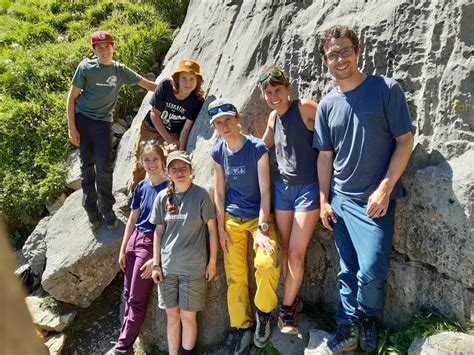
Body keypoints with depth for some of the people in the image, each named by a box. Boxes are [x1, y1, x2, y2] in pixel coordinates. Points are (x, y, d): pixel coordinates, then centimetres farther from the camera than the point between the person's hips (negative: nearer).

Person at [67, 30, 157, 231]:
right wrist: (71, 128, -5)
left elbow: (147, 84, 8)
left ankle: (107, 210, 9)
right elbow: (72, 97, 1)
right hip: (81, 118, 0)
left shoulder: (120, 71, 5)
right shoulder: (86, 67, -1)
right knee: (87, 164, 3)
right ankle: (91, 209, 16)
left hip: (103, 122, 1)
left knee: (104, 166, -7)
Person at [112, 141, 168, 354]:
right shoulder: (141, 186, 6)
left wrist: (156, 258, -16)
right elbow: (132, 219, 13)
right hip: (134, 240, 7)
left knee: (137, 300, 3)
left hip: (152, 243, -6)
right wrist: (122, 249, 13)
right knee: (128, 294, 14)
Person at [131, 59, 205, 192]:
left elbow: (185, 129, -21)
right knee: (140, 163, 9)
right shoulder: (165, 86, -23)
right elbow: (154, 114, -17)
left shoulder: (197, 101, -22)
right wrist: (170, 141, -19)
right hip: (150, 128, 1)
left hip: (172, 133, 0)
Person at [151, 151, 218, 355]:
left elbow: (212, 229, -3)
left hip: (193, 267, -3)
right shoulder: (163, 197, 2)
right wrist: (155, 264, 6)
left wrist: (212, 262, -4)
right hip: (167, 266, 3)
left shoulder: (200, 195, -7)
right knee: (172, 316, 13)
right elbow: (158, 231, 8)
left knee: (188, 316, 7)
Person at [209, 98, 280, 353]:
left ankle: (263, 313, 2)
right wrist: (220, 228, 0)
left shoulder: (257, 148, -13)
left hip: (259, 216, -3)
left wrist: (262, 228, -19)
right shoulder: (218, 152, -1)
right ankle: (242, 327, 22)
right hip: (232, 219, 3)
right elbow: (219, 191, 3)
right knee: (235, 277, 3)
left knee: (267, 264, -25)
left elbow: (265, 191, -14)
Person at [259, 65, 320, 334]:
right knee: (285, 251, 10)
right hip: (283, 187, 6)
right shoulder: (273, 117, 7)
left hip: (308, 188, -6)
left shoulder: (306, 108, -12)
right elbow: (261, 147, 24)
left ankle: (287, 309, 17)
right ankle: (294, 301, 29)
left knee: (296, 253, -2)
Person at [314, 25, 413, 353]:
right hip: (340, 200, 4)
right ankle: (349, 326, 27)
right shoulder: (328, 104, 7)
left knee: (371, 271, -8)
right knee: (348, 270, 11)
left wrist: (384, 189, -13)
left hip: (375, 200, -4)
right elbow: (325, 156, 10)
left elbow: (405, 141, -6)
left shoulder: (386, 89, -5)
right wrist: (324, 200, 7)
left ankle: (368, 317, 21)